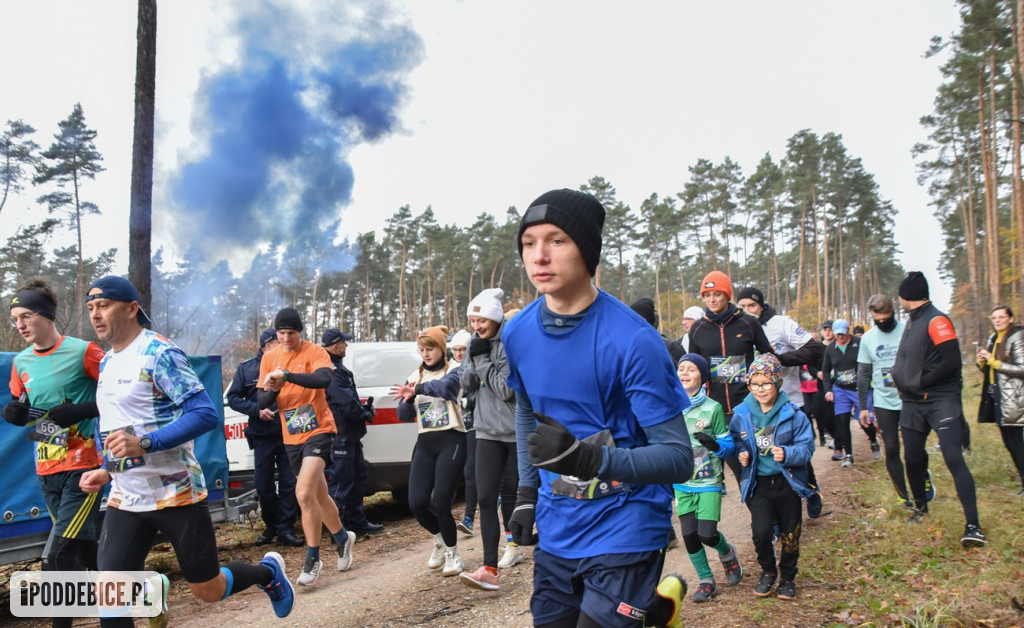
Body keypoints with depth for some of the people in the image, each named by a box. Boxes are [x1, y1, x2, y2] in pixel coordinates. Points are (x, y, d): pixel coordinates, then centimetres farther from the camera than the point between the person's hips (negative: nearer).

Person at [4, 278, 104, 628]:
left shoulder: (82, 352, -12)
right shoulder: (21, 363, 8)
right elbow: (20, 411, 20)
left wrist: (81, 410, -21)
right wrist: (13, 412, -2)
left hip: (83, 466, -7)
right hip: (46, 469, 7)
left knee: (58, 559, -10)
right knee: (82, 546, 17)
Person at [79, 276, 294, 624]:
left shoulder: (159, 352, -15)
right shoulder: (106, 362, 11)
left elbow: (205, 414, -23)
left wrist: (144, 443, -32)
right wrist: (108, 471, 12)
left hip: (175, 494, -7)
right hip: (125, 499, 7)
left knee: (208, 590, 7)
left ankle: (268, 571, 36)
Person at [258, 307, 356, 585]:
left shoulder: (315, 352, -11)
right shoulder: (269, 358, 4)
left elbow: (324, 379, -32)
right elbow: (262, 403, 4)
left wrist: (286, 375, -40)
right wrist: (272, 389, -18)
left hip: (318, 431, -6)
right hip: (291, 437, 6)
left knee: (304, 494, -20)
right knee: (319, 495, 18)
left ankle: (312, 560, -7)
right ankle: (343, 537, 41)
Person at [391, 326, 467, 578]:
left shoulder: (453, 371, -3)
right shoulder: (415, 377, 11)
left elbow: (445, 386, -28)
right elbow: (404, 416, 6)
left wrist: (418, 389, -45)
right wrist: (408, 398, -16)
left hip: (451, 441, -4)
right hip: (425, 444, 5)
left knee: (440, 503, -10)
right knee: (417, 503, -5)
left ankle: (452, 552, 16)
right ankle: (440, 541, 27)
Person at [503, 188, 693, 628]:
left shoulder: (632, 341, -20)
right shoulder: (517, 332, -2)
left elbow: (679, 458, -18)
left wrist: (589, 458, -31)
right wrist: (527, 492, 12)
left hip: (624, 528, -5)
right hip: (555, 527, 6)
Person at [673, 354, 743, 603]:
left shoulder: (713, 408, -10)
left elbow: (728, 445, -7)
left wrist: (714, 445, -26)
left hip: (709, 482, -3)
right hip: (682, 483, 3)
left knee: (707, 534, -8)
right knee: (689, 535, 4)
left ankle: (727, 553, 28)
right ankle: (706, 582, 25)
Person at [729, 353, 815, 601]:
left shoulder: (793, 414, -10)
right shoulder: (742, 414, -4)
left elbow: (807, 446, -10)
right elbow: (735, 442, 10)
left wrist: (787, 454, -28)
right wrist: (741, 453, -10)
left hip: (788, 482, 0)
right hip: (757, 483, 1)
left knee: (790, 534, 11)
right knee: (761, 531, -11)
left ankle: (788, 577, 35)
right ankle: (768, 571, 18)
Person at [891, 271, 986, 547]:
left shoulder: (937, 321, -13)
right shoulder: (912, 322, 14)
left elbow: (951, 361, -21)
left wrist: (921, 382, -16)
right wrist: (903, 382, 8)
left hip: (941, 400, -8)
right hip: (913, 402, 8)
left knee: (954, 459, -15)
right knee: (912, 459, 13)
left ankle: (973, 525, -12)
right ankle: (920, 505, 35)